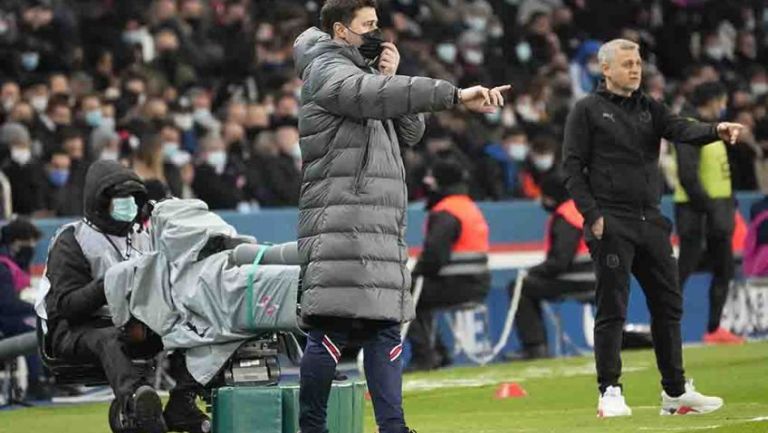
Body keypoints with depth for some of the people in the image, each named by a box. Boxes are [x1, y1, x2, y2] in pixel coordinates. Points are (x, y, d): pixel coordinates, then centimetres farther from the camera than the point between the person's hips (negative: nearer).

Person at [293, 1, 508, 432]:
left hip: (383, 231, 10)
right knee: (333, 328, -12)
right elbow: (378, 95, -25)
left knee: (386, 328, 6)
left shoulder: (364, 73, 25)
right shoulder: (328, 72, -4)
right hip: (342, 227, -10)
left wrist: (393, 77, 4)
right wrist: (455, 95, -33)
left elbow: (410, 133, 20)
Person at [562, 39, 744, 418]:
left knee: (668, 304, 8)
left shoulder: (650, 109, 15)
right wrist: (592, 215, -14)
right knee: (612, 308, -5)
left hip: (651, 222, 6)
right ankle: (609, 393, 0)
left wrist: (717, 130, -24)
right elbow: (572, 168, -4)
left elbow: (682, 130, -3)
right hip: (611, 225, -6)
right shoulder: (587, 111, 0)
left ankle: (675, 393, 15)